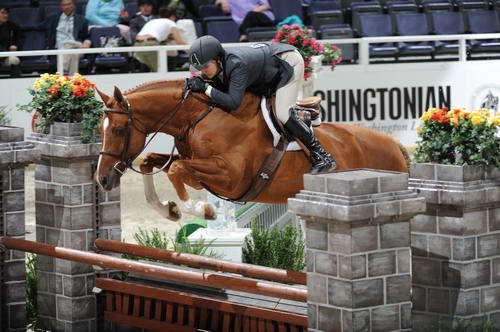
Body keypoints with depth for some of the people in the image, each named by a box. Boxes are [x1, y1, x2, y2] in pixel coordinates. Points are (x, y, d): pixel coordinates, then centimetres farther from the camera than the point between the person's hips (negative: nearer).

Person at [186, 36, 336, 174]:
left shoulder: (236, 64, -39)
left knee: (282, 113, -21)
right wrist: (196, 82, -20)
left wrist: (205, 88, -40)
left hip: (290, 61, -10)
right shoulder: (217, 62, -14)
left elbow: (233, 102, -42)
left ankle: (321, 155, -14)